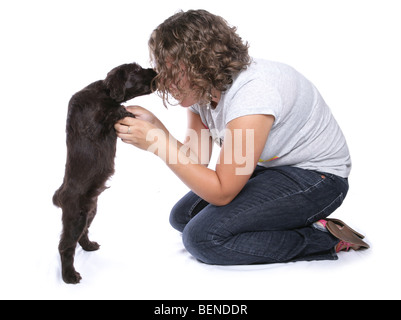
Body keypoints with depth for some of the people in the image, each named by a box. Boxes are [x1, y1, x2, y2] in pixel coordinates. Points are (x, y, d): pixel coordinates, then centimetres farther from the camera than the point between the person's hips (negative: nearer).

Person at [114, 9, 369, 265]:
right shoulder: (204, 88, -5)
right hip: (270, 168, 9)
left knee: (204, 236, -20)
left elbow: (222, 192, -27)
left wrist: (159, 143, -29)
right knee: (183, 216, 5)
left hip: (316, 177, -9)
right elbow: (197, 160, -3)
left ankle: (320, 238, -9)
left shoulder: (251, 95, -32)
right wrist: (155, 127, -17)